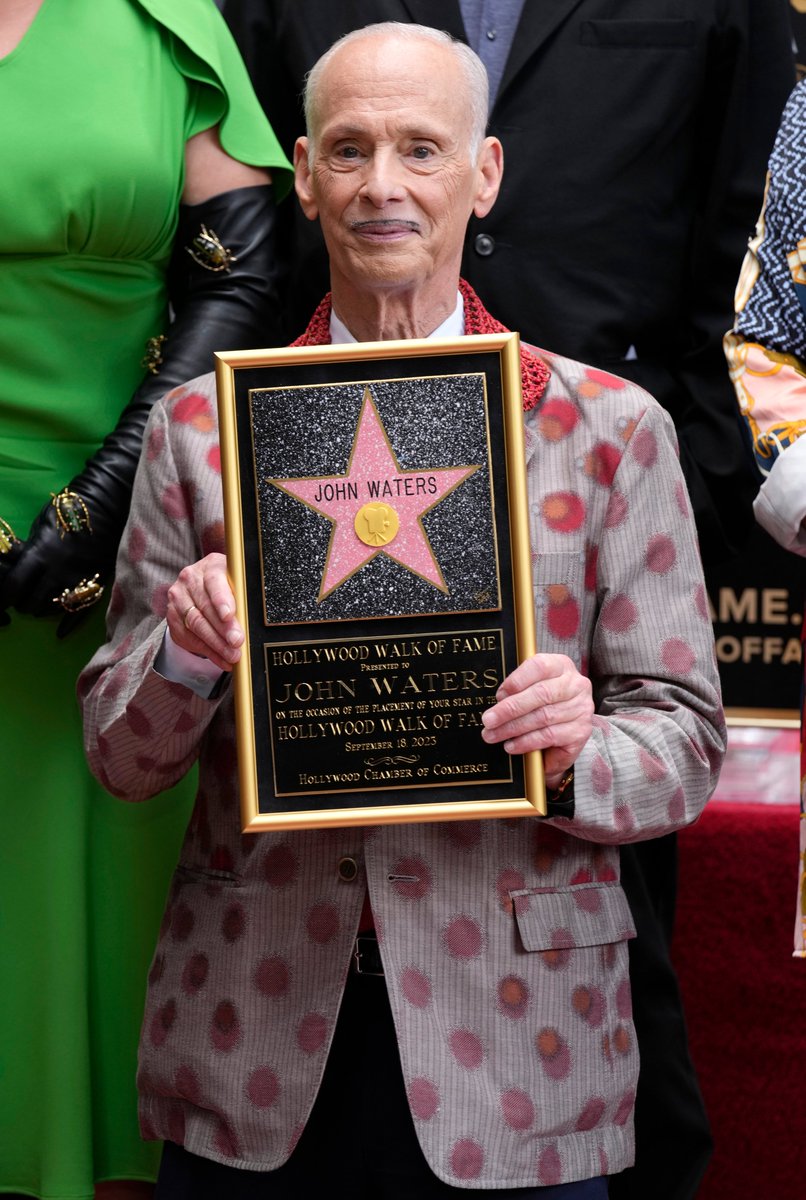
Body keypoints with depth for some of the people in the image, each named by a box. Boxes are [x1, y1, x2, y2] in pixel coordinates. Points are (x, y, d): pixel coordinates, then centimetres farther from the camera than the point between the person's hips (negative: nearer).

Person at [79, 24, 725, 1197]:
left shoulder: (611, 428, 1)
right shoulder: (197, 428, 4)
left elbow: (686, 740, 2)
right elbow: (119, 756, 5)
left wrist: (578, 753, -20)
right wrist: (184, 650, -16)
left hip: (509, 1041, -1)